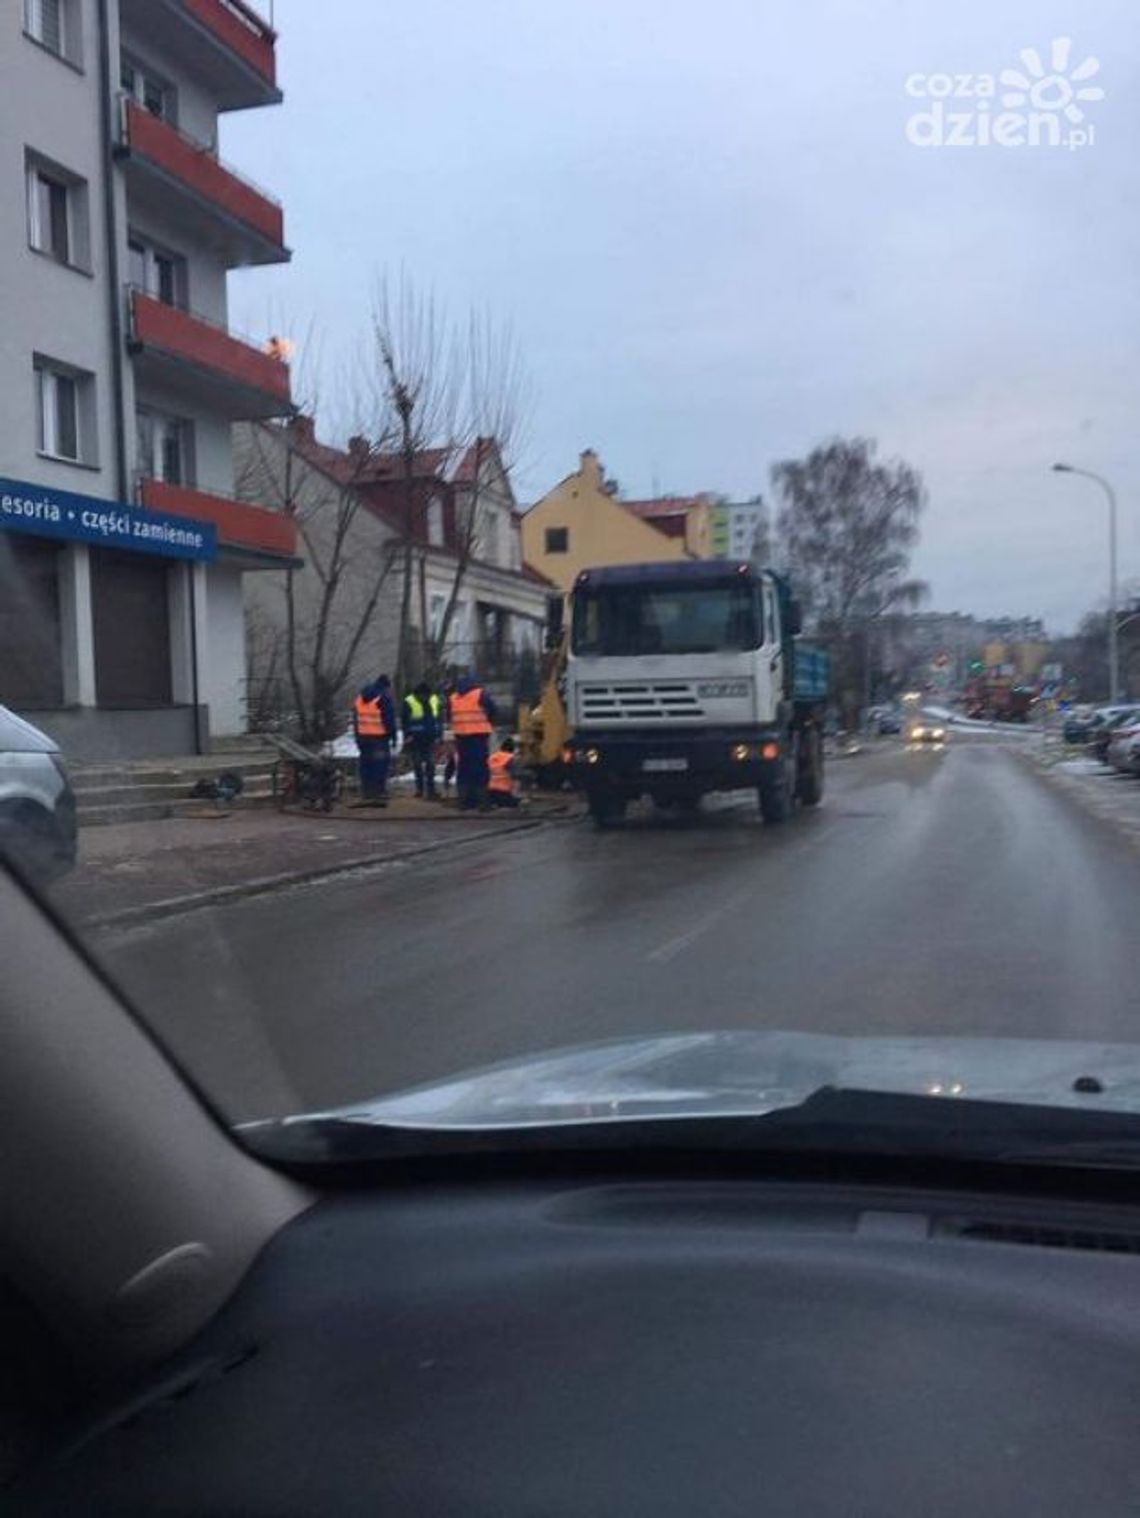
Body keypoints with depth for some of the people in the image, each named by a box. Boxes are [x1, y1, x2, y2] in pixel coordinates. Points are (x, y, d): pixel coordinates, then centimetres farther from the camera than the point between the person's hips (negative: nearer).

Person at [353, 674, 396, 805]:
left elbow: (355, 721, 15)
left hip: (363, 737, 6)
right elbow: (390, 720, -10)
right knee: (380, 767, -4)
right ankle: (380, 796, -9)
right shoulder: (384, 699, -9)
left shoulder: (359, 699, 13)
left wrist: (358, 738, 18)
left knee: (366, 767, 12)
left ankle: (366, 795, 14)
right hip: (380, 738, -6)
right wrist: (392, 735, 0)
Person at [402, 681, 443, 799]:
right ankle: (419, 787, 16)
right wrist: (407, 736, -9)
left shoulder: (435, 700, 5)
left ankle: (430, 788, 1)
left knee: (431, 763, -1)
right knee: (417, 764, 5)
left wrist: (439, 734, 6)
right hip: (415, 739, -2)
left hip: (430, 738, 2)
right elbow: (405, 721, -4)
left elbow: (440, 719, 11)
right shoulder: (409, 702, -6)